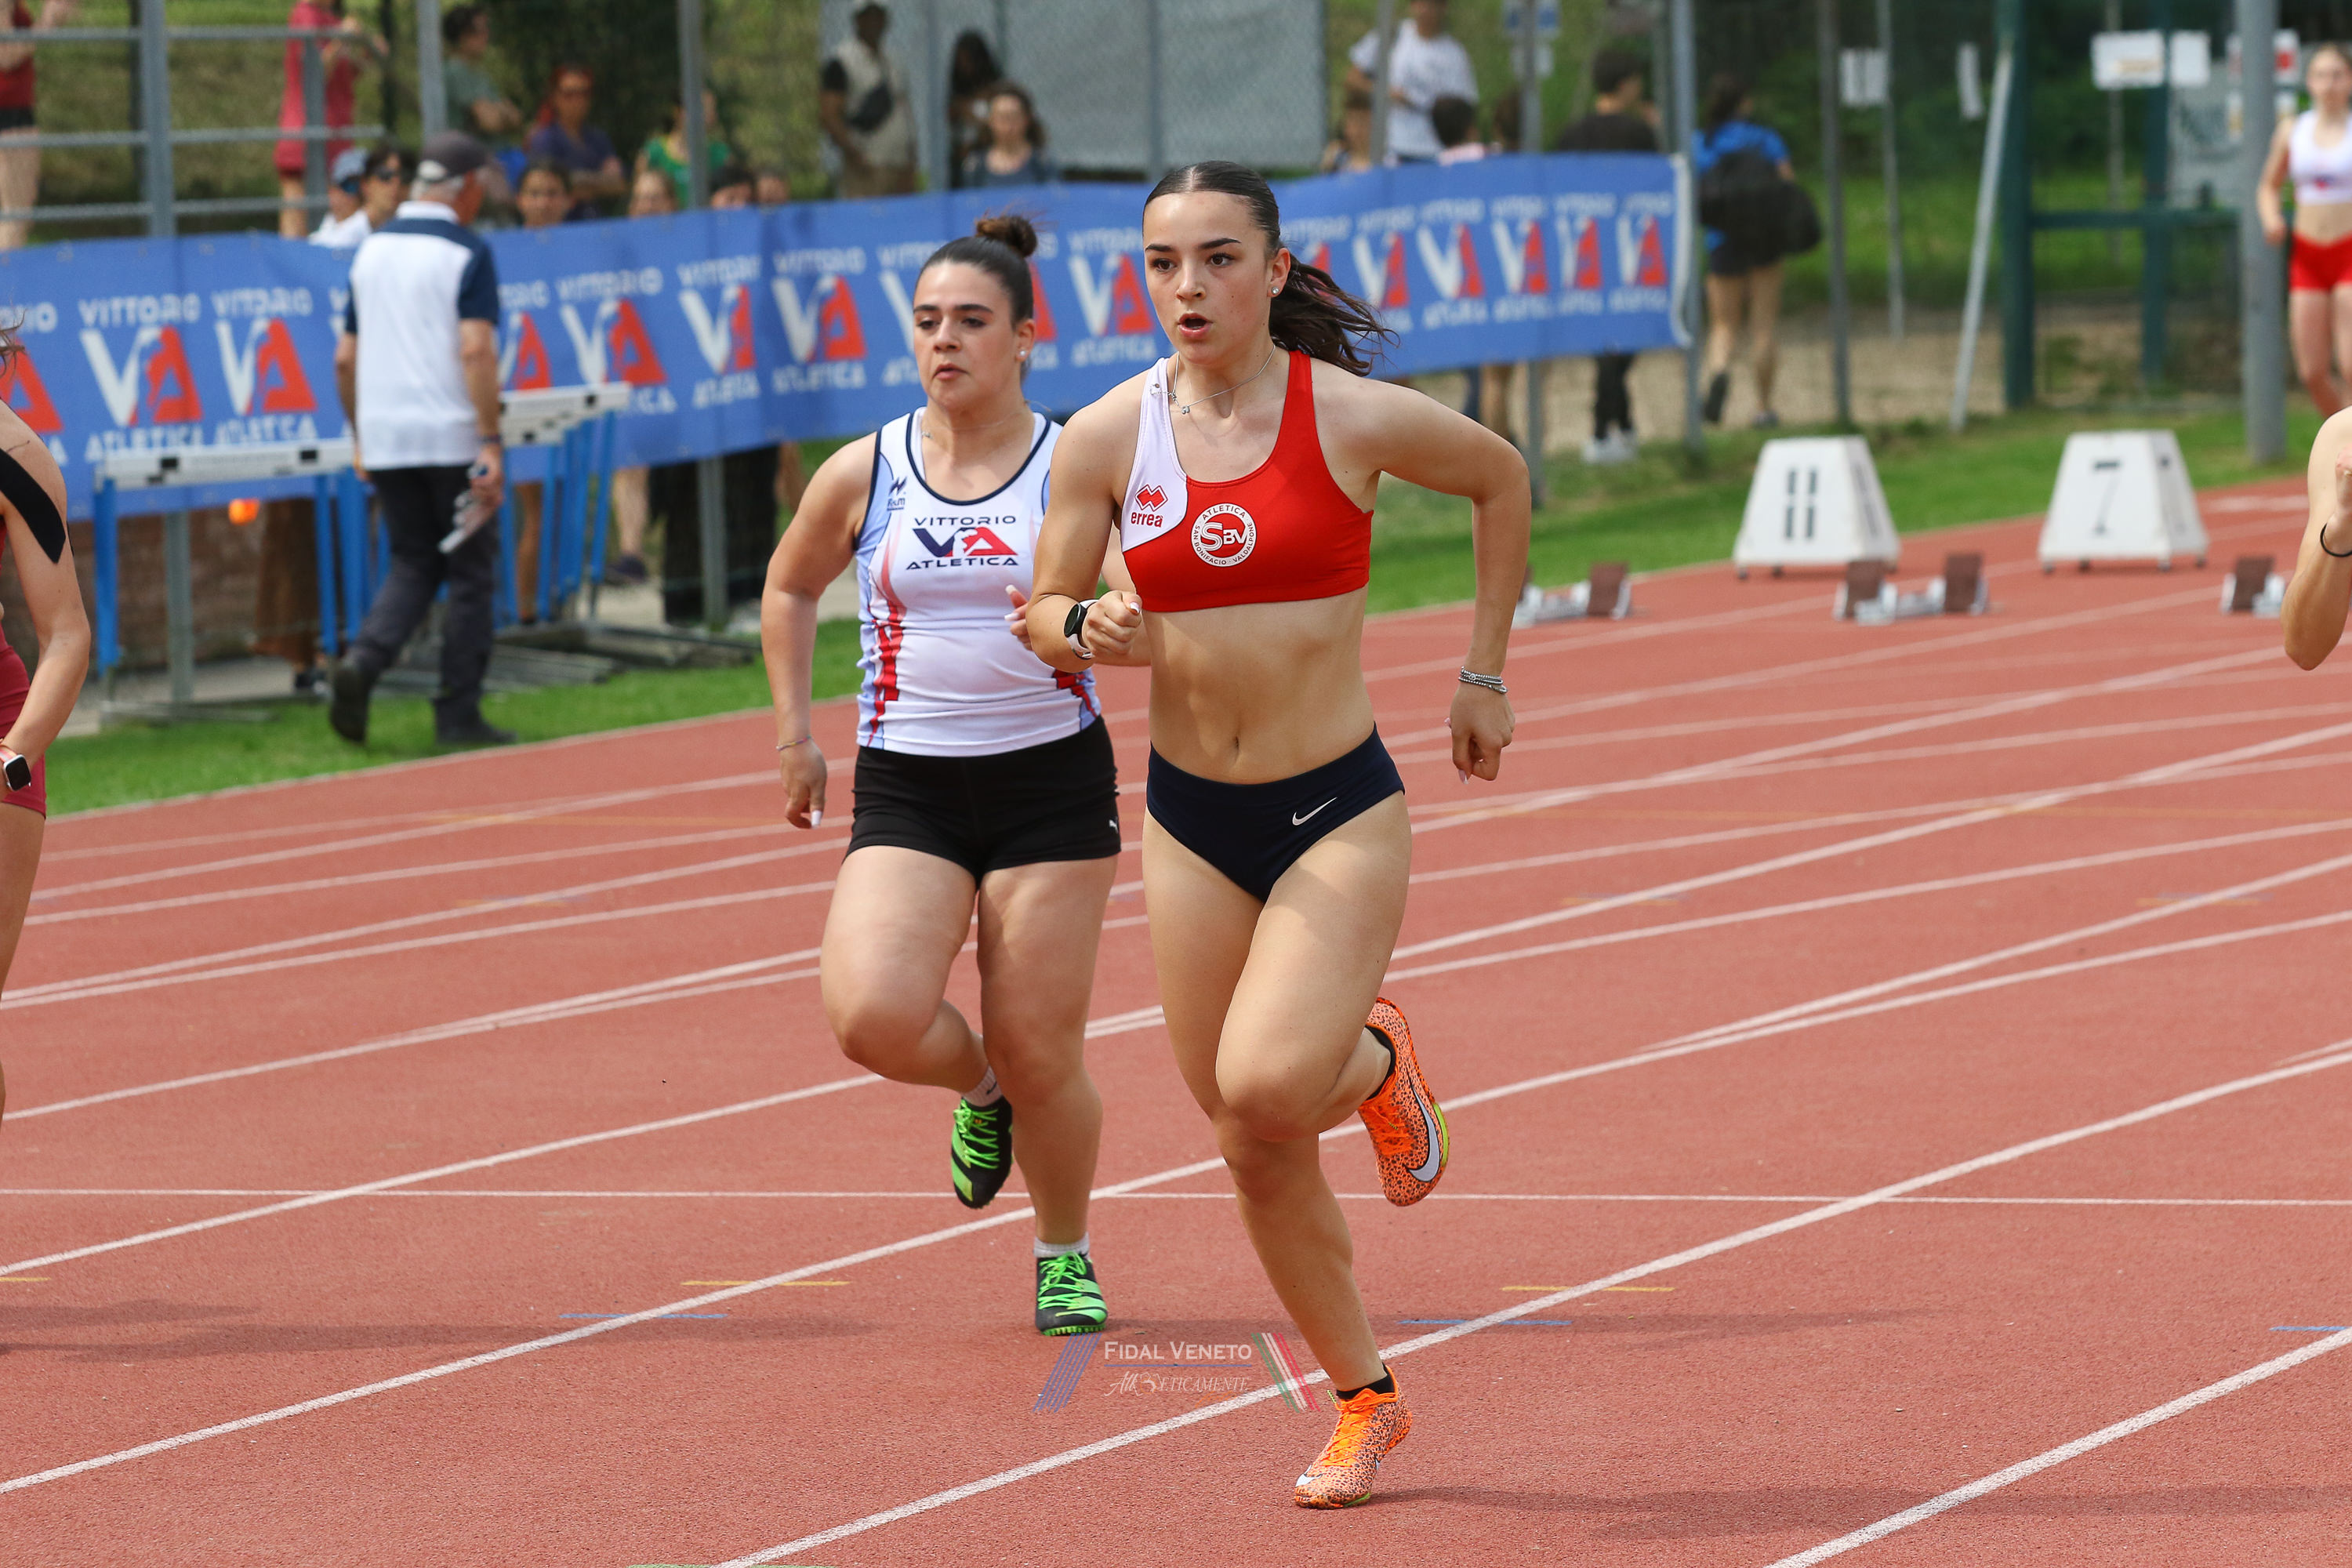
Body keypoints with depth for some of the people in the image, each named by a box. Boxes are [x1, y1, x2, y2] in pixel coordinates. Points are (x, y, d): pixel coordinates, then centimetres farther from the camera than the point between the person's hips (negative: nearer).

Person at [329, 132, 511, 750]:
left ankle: (362, 660, -11)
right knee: (470, 574, 5)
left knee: (413, 566, 15)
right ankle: (458, 715, 5)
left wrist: (360, 438, 22)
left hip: (384, 441, 6)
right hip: (451, 437, -6)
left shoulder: (371, 251, 11)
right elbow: (475, 351, -18)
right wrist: (491, 442, -19)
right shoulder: (465, 253, -8)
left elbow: (345, 358, 13)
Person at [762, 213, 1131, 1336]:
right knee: (871, 1016, -21)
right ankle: (979, 1087, 14)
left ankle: (1065, 1255, 26)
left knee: (1039, 1054, -1)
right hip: (907, 789, 2)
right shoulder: (864, 475, 3)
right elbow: (789, 588, 21)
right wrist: (794, 730, 15)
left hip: (1051, 779, -2)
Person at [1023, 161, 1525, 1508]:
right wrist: (1086, 628, -18)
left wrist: (1484, 676, 10)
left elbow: (1503, 479, 9)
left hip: (1339, 812, -3)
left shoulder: (1355, 420, -10)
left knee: (1263, 1084, -24)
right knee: (1257, 1147, 7)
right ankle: (1364, 1402, 26)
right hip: (1192, 822, 3)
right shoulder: (1107, 438, -4)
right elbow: (1039, 618, 6)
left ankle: (1378, 1064, 13)